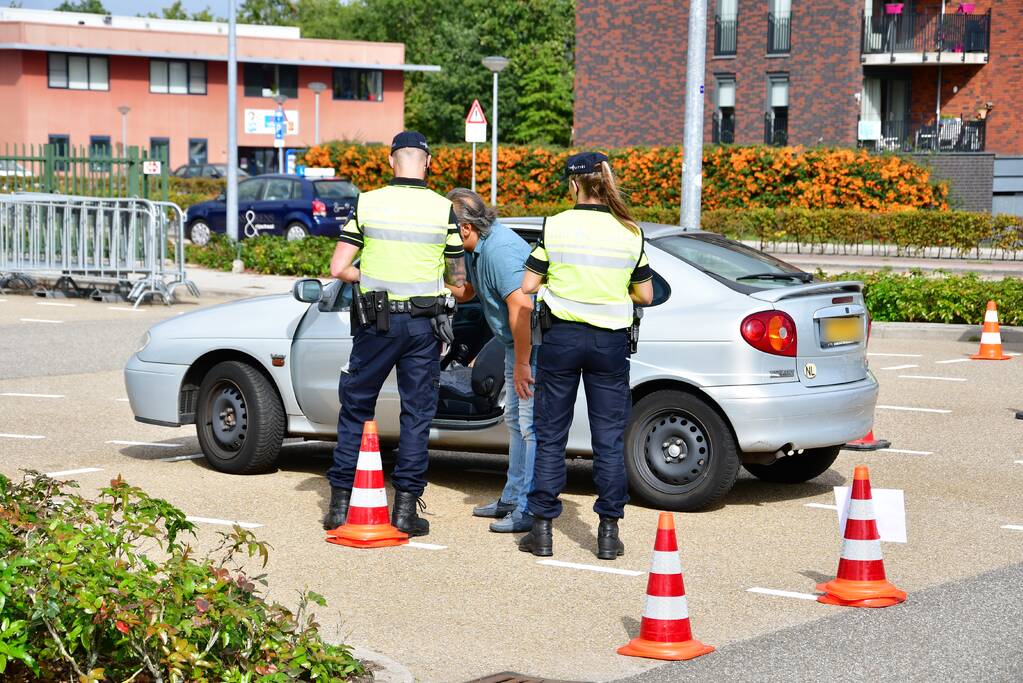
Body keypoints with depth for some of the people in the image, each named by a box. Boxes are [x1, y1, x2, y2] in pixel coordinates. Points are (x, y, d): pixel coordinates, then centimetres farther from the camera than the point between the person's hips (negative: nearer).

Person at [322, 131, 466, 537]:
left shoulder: (367, 204, -3)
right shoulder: (444, 209, -2)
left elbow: (339, 268, -5)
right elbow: (458, 280, 5)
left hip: (376, 322, 0)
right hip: (423, 324, 0)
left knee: (356, 408, 12)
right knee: (417, 415, 8)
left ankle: (340, 503, 13)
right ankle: (405, 507, 6)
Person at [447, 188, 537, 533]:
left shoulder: (499, 249, -25)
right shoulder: (475, 248, 8)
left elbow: (522, 305, -30)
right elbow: (465, 291, 24)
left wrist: (521, 363, -26)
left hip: (536, 343, -11)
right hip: (518, 342, 11)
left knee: (532, 426, -11)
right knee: (516, 420, 19)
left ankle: (531, 510, -9)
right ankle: (513, 499, 30)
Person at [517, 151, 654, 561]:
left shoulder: (556, 227, -6)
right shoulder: (630, 233, -1)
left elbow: (528, 286, -5)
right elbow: (645, 295, 5)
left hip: (561, 338, -1)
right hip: (610, 342, 1)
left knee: (550, 435, 8)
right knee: (609, 439, 8)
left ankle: (542, 530, 9)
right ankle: (609, 533, 8)